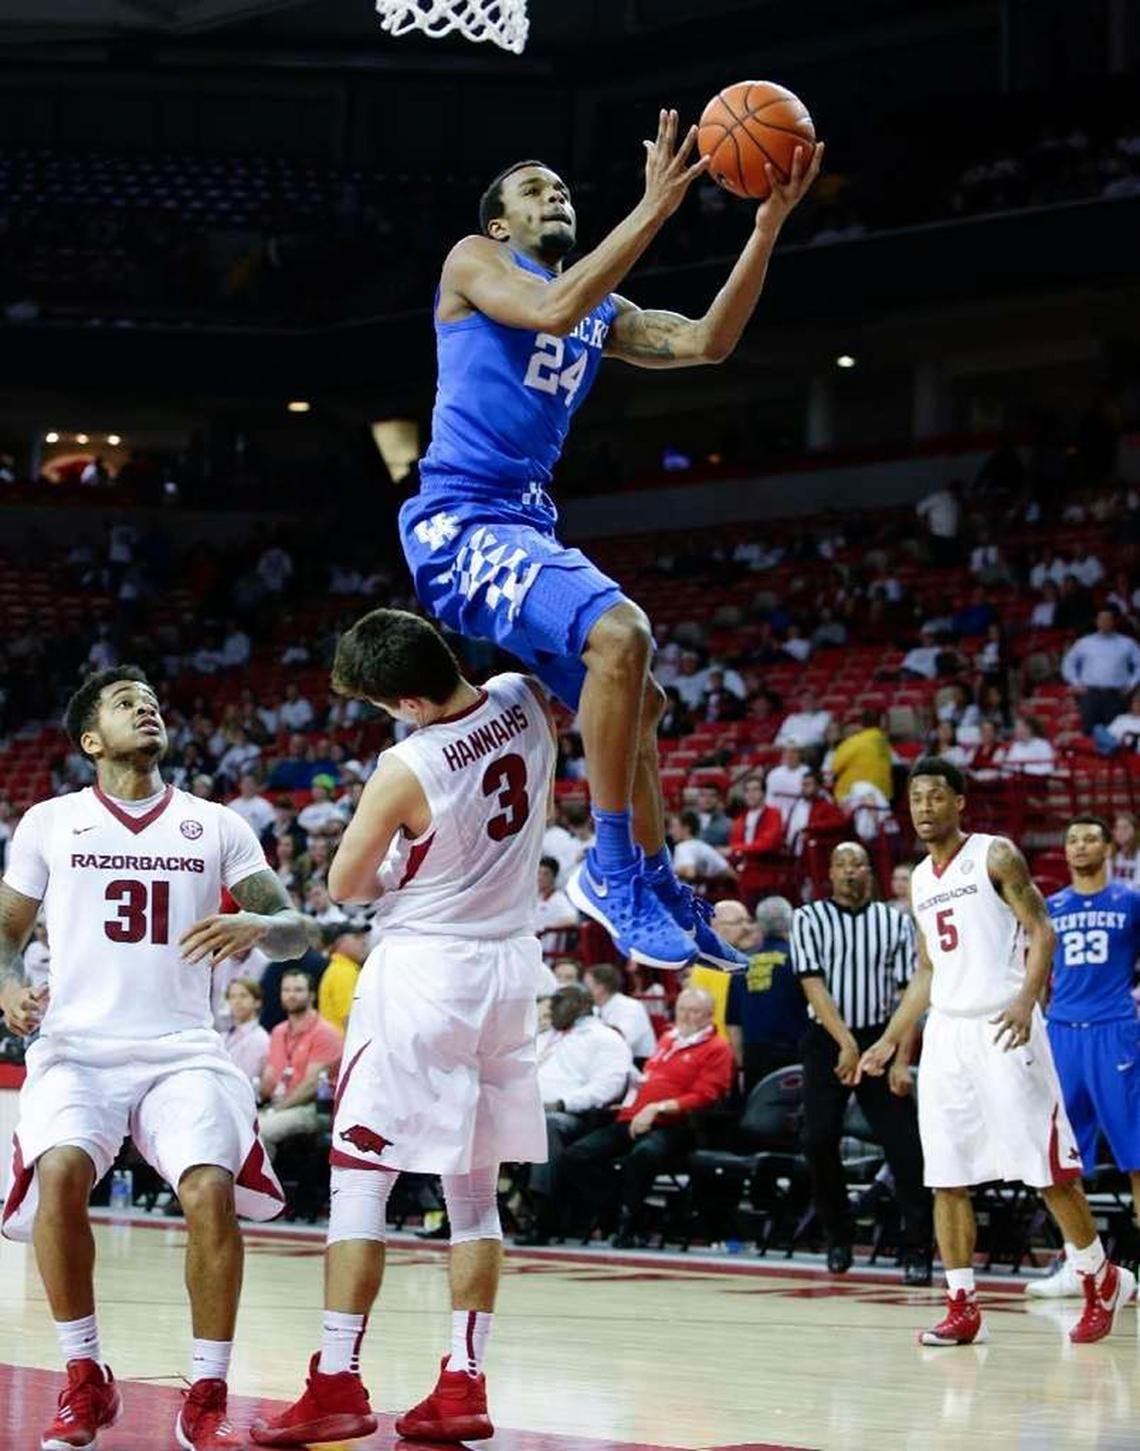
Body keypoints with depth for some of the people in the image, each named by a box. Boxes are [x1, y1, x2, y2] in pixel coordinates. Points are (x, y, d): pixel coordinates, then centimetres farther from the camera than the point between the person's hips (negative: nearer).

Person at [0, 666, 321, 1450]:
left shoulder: (217, 825, 10)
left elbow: (296, 930, 5)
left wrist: (257, 925, -19)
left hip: (184, 1051, 1)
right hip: (76, 1049, 0)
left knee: (211, 1188, -26)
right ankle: (86, 1384, -10)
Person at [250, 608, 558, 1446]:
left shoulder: (406, 769, -21)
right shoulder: (527, 702, -6)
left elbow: (345, 886, -6)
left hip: (424, 969, -7)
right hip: (511, 966, 7)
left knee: (359, 1178, 0)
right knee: (473, 1190, 11)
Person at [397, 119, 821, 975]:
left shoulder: (603, 313, 22)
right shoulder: (474, 262, 1)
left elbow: (707, 342, 8)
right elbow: (553, 309, -21)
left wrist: (770, 222, -1)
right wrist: (654, 209, -22)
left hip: (528, 529, 10)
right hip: (461, 523, -9)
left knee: (636, 700, 17)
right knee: (620, 634, -28)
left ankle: (658, 889, 28)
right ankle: (616, 869, -21)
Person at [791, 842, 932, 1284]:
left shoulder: (895, 922, 5)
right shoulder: (809, 919, 1)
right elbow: (813, 984, -8)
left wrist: (902, 1060, -9)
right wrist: (846, 1042, -19)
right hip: (827, 1042, 0)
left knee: (904, 1145, -8)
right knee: (819, 1141, -5)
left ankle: (917, 1250, -5)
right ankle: (838, 1238, 14)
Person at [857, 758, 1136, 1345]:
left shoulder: (995, 856, -4)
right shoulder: (920, 881, 16)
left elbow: (1041, 932, -9)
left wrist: (1026, 1001, -25)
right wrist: (889, 1040, 19)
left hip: (1002, 1027, -6)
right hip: (945, 1032, 7)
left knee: (1047, 1166, -3)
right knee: (946, 1178, 1)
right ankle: (962, 1308, 4)